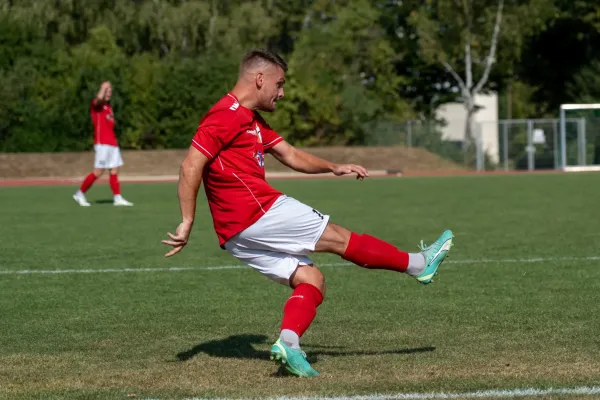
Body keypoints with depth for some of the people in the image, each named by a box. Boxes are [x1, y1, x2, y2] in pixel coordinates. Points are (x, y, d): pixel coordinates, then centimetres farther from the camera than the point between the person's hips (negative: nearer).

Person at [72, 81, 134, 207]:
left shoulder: (108, 107, 21)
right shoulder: (96, 104, -3)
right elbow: (99, 98, -28)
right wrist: (104, 87, -12)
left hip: (112, 143, 8)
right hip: (102, 143, -8)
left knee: (114, 170, 3)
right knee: (98, 171, -8)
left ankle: (117, 198, 4)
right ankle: (80, 194, 3)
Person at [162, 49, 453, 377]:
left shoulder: (251, 120, 22)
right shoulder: (227, 115, -12)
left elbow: (289, 155, 27)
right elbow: (191, 166, -18)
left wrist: (333, 168, 19)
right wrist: (187, 222, -20)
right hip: (258, 213, -10)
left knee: (311, 279, 5)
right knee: (338, 238, 3)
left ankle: (287, 342, -15)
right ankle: (419, 264, 15)